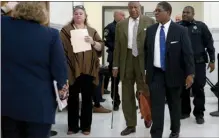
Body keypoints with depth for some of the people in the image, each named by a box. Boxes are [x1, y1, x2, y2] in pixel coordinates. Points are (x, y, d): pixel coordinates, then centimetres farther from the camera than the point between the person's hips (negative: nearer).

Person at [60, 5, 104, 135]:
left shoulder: (92, 31, 12)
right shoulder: (66, 30, 5)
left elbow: (101, 47, 7)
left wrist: (93, 42, -13)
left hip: (89, 70, 2)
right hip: (73, 69, -2)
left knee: (87, 98, 7)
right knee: (73, 98, 5)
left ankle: (86, 126, 17)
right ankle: (72, 126, 16)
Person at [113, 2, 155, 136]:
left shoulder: (150, 22, 2)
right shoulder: (121, 24, 11)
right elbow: (117, 46, 10)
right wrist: (116, 65, 6)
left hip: (144, 62, -3)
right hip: (126, 61, 3)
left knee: (145, 93, 3)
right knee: (127, 95, 8)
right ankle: (130, 125, 19)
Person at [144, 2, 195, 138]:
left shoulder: (180, 30, -7)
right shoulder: (150, 30, 5)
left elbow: (188, 53, -8)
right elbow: (146, 51, 10)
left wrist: (190, 73, -14)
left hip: (173, 74, -2)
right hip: (155, 74, 2)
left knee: (174, 105, 15)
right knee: (156, 105, -3)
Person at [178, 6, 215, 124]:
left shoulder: (201, 26, 3)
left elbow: (209, 43, 2)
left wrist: (212, 60, -2)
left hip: (198, 62, -2)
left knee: (198, 89, 2)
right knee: (183, 89, 9)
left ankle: (199, 114, 12)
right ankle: (185, 111, 22)